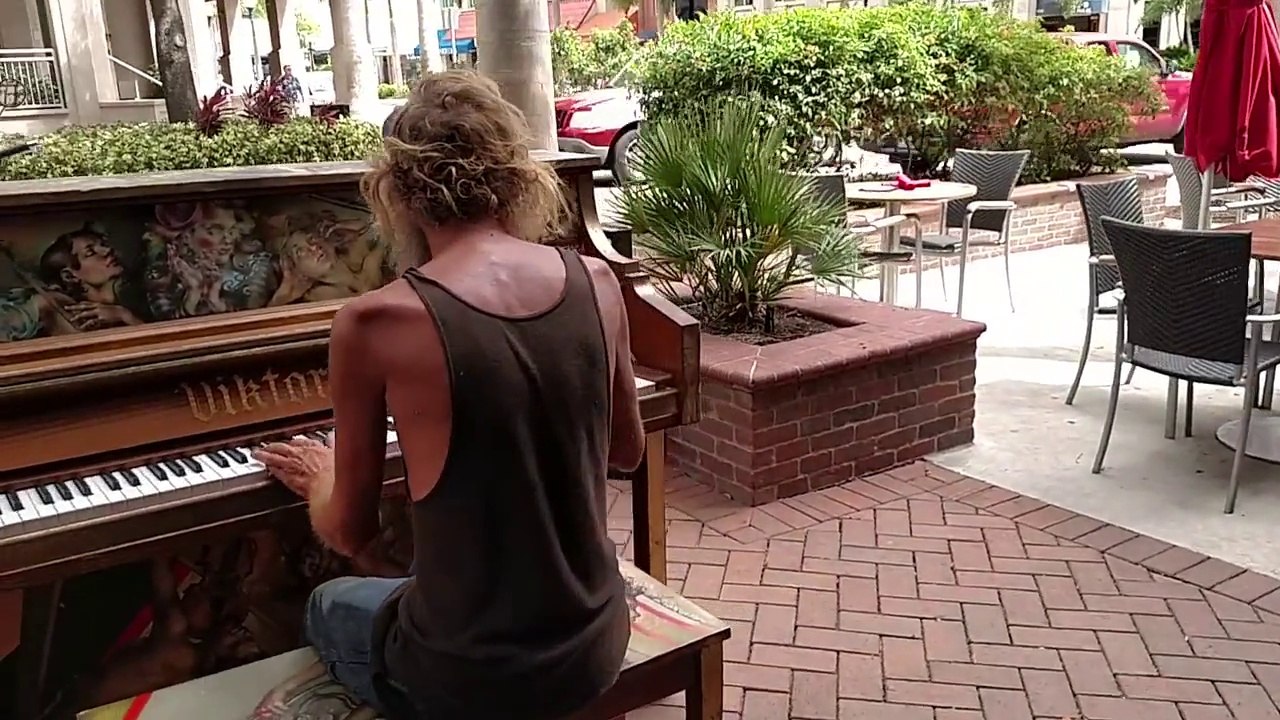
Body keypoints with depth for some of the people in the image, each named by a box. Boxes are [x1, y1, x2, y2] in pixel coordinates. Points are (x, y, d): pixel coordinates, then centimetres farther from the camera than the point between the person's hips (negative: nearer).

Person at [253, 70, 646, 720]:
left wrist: (318, 478, 17)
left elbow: (349, 534, -5)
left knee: (329, 608, 30)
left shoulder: (374, 323, -19)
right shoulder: (597, 283, -7)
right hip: (596, 646, 4)